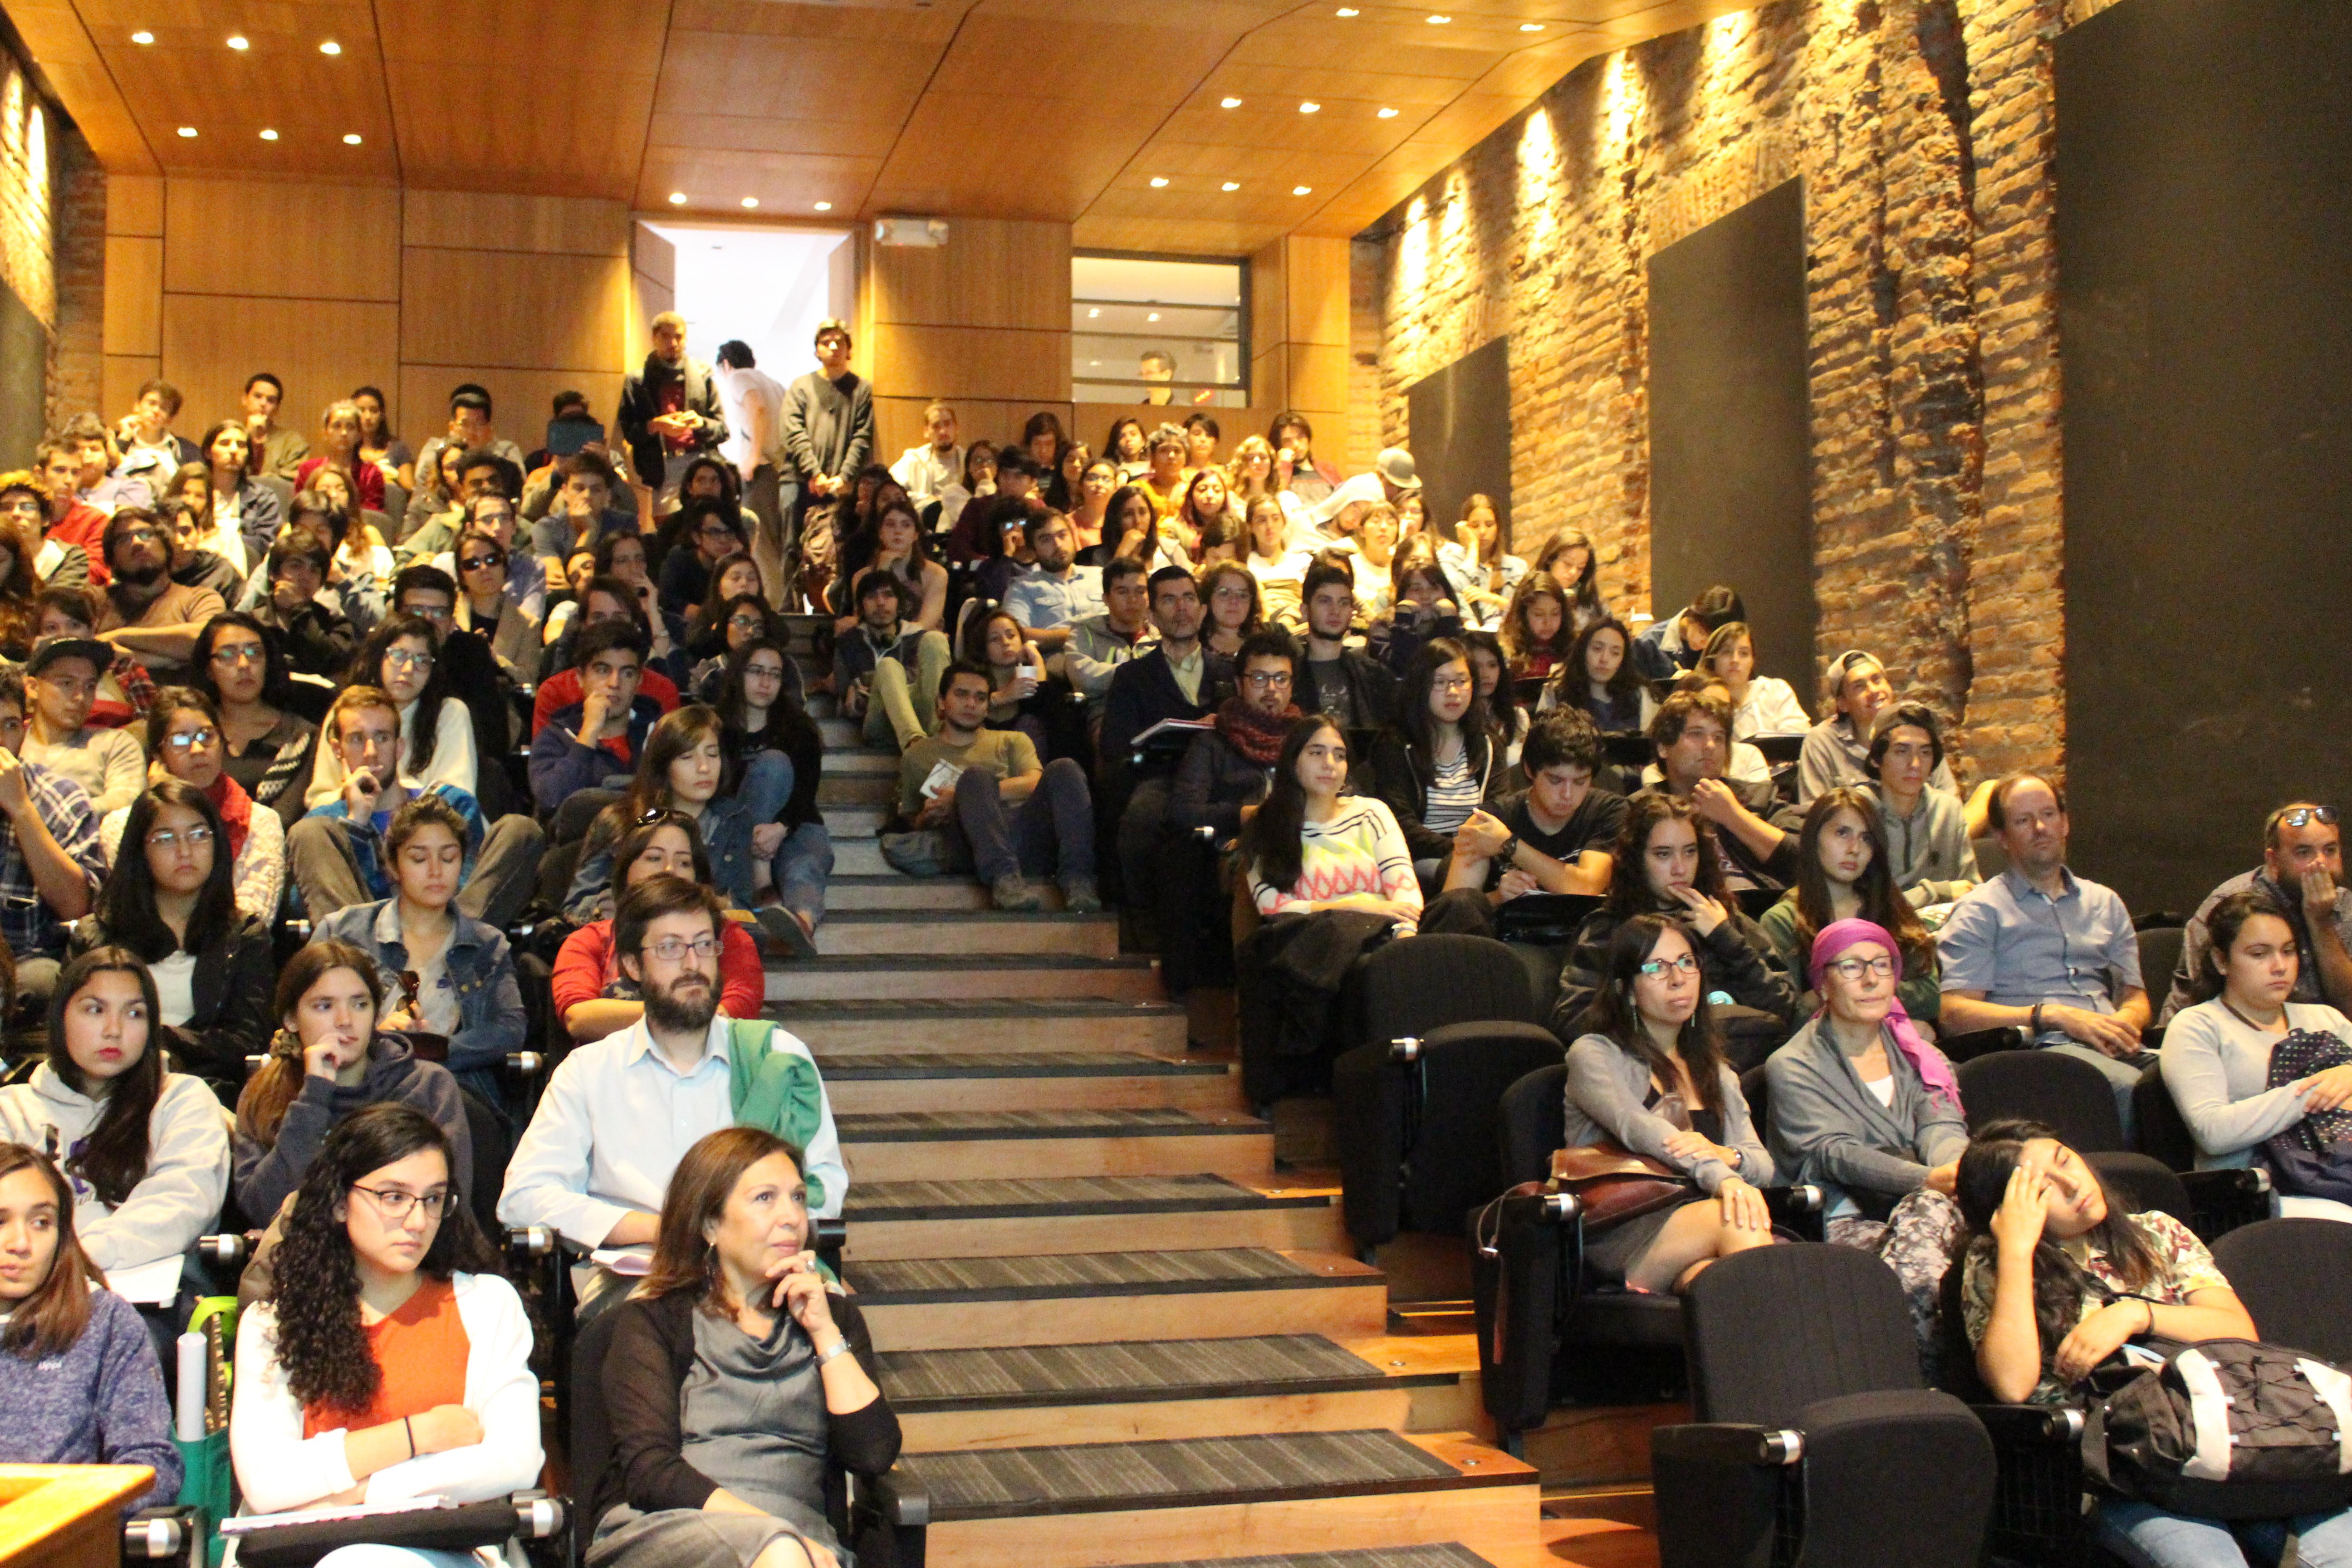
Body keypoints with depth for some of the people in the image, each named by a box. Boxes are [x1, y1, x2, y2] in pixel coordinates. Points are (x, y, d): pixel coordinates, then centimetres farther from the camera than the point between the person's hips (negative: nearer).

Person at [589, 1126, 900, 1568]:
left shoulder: (833, 1314, 20)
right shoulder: (654, 1318, 9)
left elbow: (875, 1456, 7)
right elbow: (648, 1470, -6)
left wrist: (824, 1331, 3)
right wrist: (775, 1532, -18)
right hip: (661, 1530, -2)